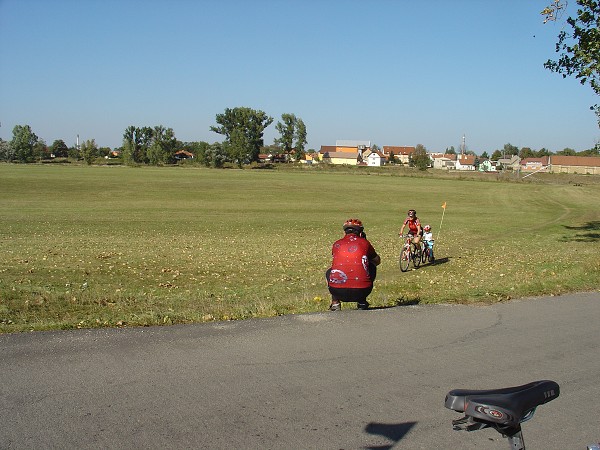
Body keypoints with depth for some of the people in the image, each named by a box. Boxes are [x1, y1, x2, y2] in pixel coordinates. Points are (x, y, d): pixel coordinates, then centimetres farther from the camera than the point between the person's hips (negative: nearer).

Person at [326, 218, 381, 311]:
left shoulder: (336, 244, 13)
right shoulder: (364, 243, 9)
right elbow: (377, 261, 28)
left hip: (338, 292, 2)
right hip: (361, 291, -1)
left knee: (329, 272, 34)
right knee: (372, 266, 27)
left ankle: (335, 302, 21)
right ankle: (362, 302, 26)